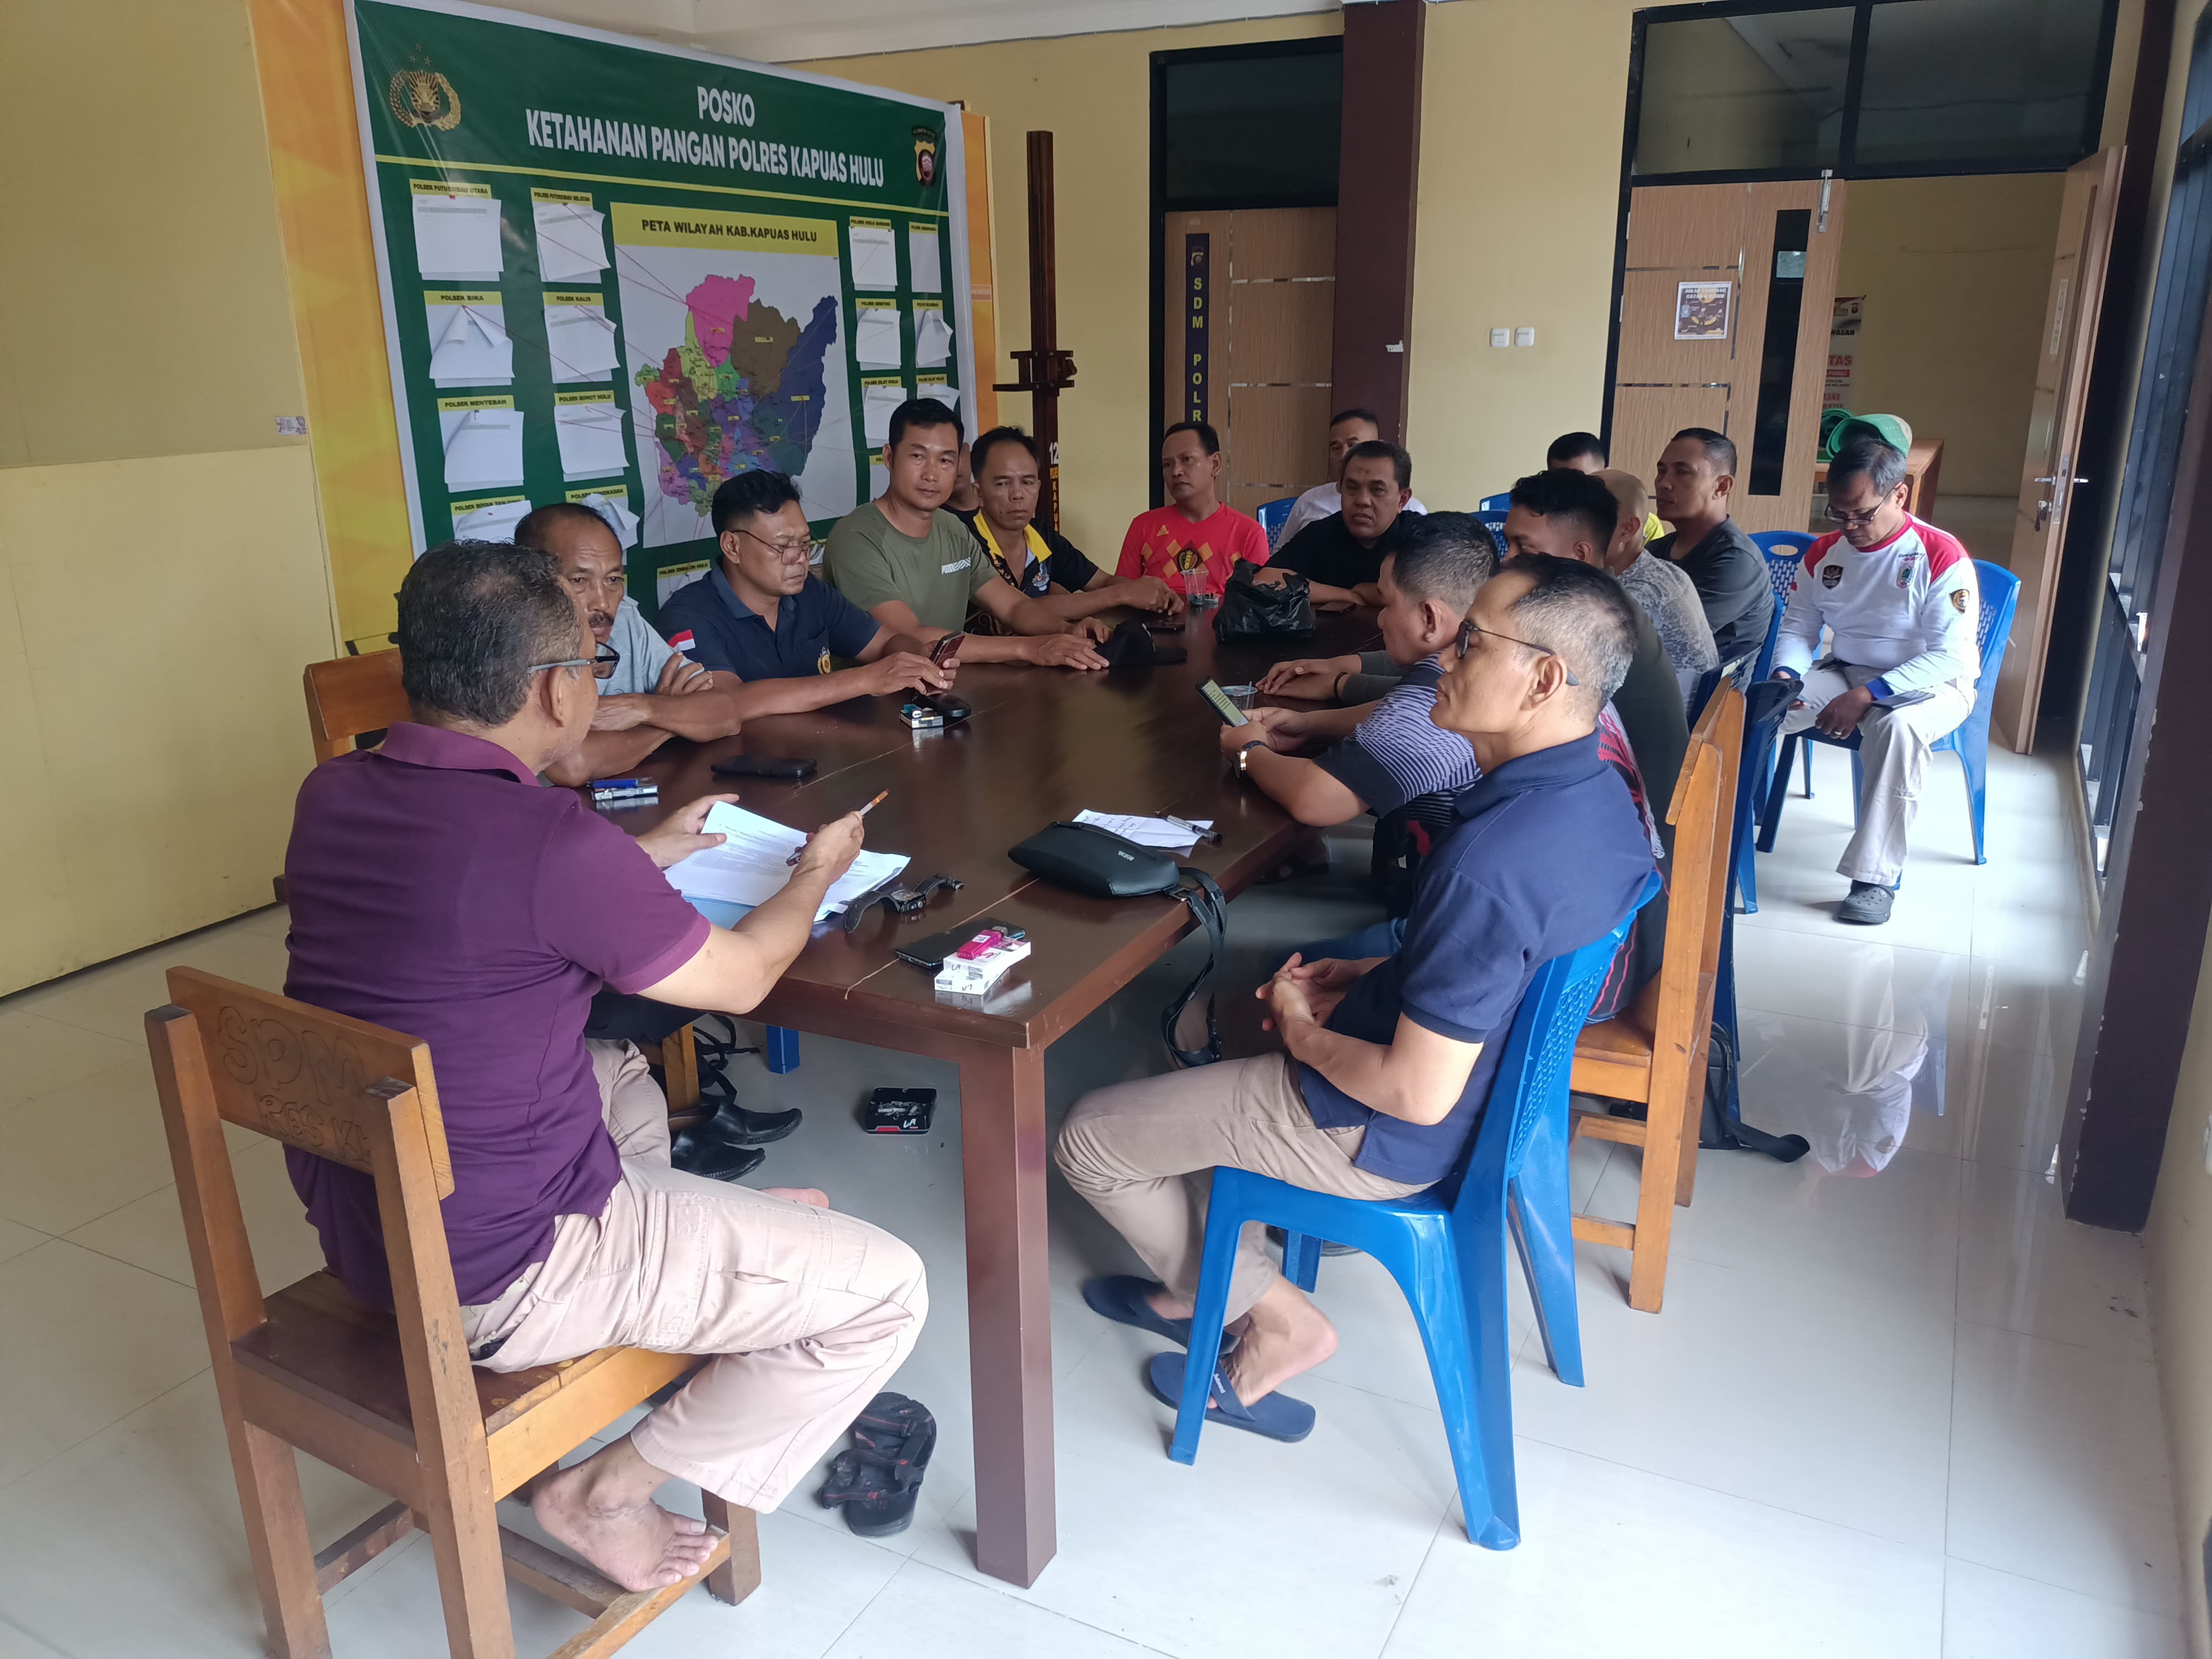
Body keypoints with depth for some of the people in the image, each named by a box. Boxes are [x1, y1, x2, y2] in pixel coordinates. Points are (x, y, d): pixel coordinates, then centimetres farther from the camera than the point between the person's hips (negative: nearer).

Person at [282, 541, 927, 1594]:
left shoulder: (331, 794, -3)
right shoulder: (552, 840, -26)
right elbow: (740, 979, -11)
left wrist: (648, 855, 22)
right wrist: (819, 871, 8)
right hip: (493, 1279, -9)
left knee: (621, 1076, 34)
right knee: (886, 1291, -2)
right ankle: (608, 1493, 5)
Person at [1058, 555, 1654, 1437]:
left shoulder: (1488, 865, -36)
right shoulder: (1598, 795, -6)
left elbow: (1418, 1095, -30)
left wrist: (1306, 1034, -13)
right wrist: (1371, 976, 3)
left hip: (1389, 1133, -9)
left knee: (1088, 1139, 5)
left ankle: (1274, 1315, 21)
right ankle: (1193, 1287, 35)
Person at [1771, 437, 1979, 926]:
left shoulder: (1941, 556, -15)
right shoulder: (1824, 553, 2)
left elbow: (1950, 655, -20)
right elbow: (1798, 628, 7)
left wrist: (1869, 695, -29)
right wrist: (1785, 674, -17)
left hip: (1928, 685, -5)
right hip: (1844, 672, 5)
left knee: (1898, 726, -40)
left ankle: (1875, 878, -34)